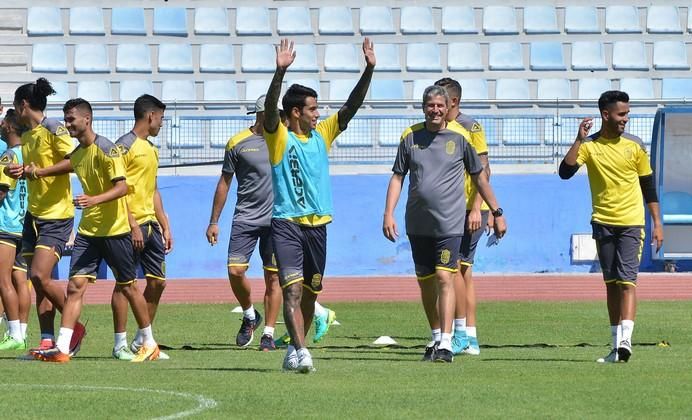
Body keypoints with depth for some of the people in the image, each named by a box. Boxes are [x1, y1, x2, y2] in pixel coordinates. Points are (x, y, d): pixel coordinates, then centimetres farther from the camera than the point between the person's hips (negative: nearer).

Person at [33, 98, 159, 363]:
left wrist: (94, 200, -34)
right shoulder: (77, 153, 9)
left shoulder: (105, 148, -14)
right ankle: (62, 348, -12)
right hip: (88, 230, 6)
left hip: (115, 229, -6)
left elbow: (122, 187, -21)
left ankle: (149, 343, 21)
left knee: (128, 287, 6)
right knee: (75, 286, -6)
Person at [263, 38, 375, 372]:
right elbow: (270, 110, -22)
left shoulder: (322, 135, 11)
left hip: (318, 224, 6)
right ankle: (300, 352, -24)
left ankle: (294, 351, 22)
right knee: (293, 289, -15)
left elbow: (351, 106, 7)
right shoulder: (279, 138, -4)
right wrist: (280, 71, -35)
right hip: (287, 223, -6)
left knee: (310, 292, 10)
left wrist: (369, 69, -3)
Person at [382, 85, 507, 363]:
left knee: (444, 278, -15)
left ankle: (446, 344, -18)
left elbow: (479, 176, 9)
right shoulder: (411, 137, 5)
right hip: (417, 223, 3)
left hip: (449, 223, -3)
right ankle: (435, 337, 27)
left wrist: (497, 213, 11)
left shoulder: (459, 137, 0)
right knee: (425, 282, 11)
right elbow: (397, 177, 9)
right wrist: (388, 213, -2)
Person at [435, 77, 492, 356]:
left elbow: (483, 171, -12)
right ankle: (470, 339, 11)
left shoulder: (470, 128, -8)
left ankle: (461, 331, -7)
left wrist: (477, 208, -19)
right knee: (463, 270, 8)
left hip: (470, 210, -8)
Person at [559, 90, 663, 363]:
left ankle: (625, 339, -23)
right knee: (611, 283, 7)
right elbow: (565, 172, -14)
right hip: (602, 223, 2)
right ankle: (616, 345, 13)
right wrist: (579, 140, -20)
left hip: (631, 223, -2)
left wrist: (657, 223, 5)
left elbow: (648, 186, 8)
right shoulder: (589, 146, 0)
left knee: (627, 279, -14)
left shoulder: (635, 145, 2)